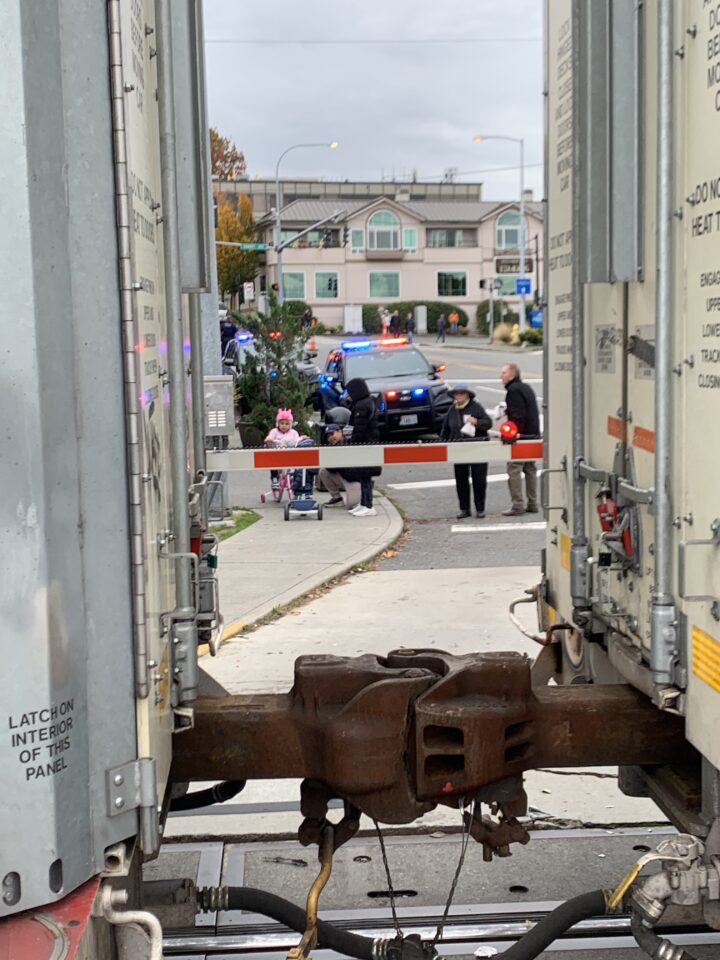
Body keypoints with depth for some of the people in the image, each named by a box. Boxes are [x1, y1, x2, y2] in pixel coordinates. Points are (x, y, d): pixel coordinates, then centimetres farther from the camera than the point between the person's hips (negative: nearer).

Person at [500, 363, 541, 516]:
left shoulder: (514, 390, -13)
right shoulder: (527, 388, 18)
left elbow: (517, 415, -21)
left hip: (521, 435, -10)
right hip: (533, 434, 10)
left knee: (514, 469, -8)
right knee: (530, 469, 14)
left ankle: (517, 505, -10)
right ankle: (532, 504, 17)